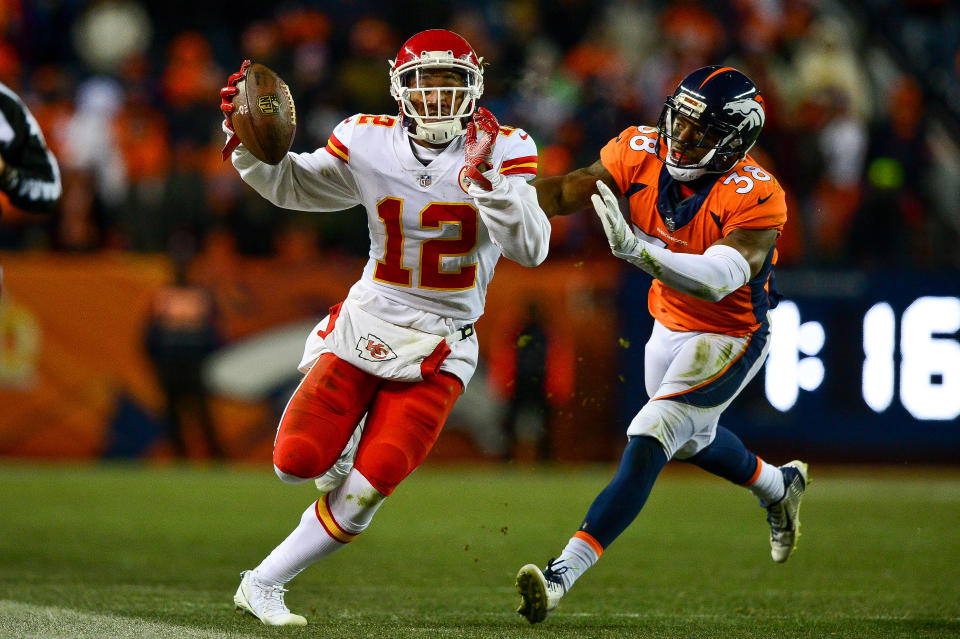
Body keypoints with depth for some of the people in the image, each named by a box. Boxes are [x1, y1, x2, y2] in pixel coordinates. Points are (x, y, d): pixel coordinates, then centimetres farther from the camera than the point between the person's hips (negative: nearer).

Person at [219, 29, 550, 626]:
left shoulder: (502, 151, -9)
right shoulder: (370, 144, -3)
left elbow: (531, 249, -19)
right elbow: (290, 185, 13)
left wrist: (487, 181, -34)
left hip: (438, 350, -2)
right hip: (365, 326, 2)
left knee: (367, 490, -11)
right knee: (297, 463, -10)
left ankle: (264, 584, 6)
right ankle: (338, 437, 27)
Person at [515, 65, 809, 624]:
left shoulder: (754, 199, -31)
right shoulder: (643, 153, -16)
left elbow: (719, 279, -44)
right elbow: (570, 191, -22)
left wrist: (636, 248, -57)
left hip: (729, 337, -7)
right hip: (670, 323, 7)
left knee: (648, 445, -19)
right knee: (691, 438, 29)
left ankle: (563, 574, -23)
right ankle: (780, 486, 58)